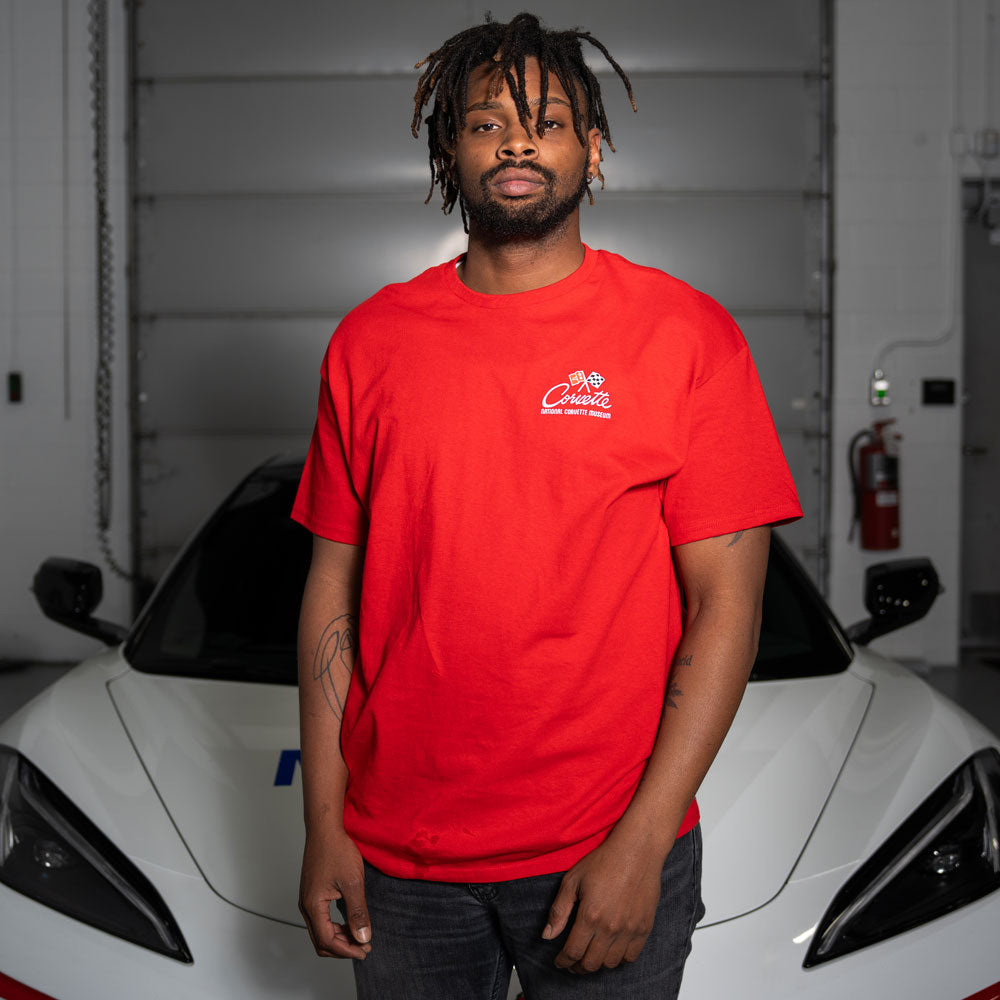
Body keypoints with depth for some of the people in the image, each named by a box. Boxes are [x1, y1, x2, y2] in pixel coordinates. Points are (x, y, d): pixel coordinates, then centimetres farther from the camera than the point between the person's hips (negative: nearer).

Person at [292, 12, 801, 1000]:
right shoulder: (369, 342, 4)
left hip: (607, 851, -2)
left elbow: (725, 604, -8)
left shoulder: (684, 335, -5)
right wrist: (324, 824, 3)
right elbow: (334, 587, 6)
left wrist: (641, 843, -13)